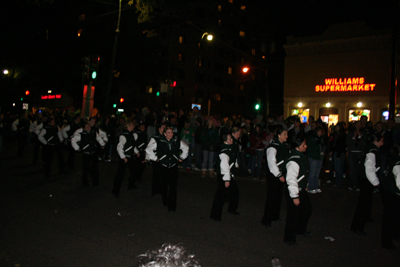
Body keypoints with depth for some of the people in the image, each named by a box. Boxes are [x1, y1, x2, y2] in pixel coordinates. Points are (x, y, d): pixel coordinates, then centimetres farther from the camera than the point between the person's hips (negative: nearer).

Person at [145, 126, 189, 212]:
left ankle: (172, 206, 0)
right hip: (163, 166, 0)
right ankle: (165, 202, 34)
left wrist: (182, 157, 14)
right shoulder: (158, 142, -6)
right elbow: (148, 150, 6)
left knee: (173, 186, -6)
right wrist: (155, 158, 4)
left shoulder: (177, 142, 1)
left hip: (174, 167, 0)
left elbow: (186, 148, 20)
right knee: (164, 185, 11)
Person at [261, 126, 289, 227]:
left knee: (278, 195, 15)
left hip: (281, 174, 8)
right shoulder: (273, 147, -16)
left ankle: (275, 216, 30)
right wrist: (279, 175, -18)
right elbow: (271, 163, -19)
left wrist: (284, 174, 15)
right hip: (273, 175, -8)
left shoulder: (284, 146, 10)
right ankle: (266, 220, 5)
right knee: (271, 197, -5)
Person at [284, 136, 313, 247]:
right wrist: (295, 197, -22)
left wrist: (305, 186, 24)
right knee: (293, 214, 2)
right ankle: (289, 238, 22)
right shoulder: (293, 161, -28)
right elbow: (291, 180, -26)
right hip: (293, 191, -10)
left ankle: (300, 229, 47)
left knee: (308, 209, 22)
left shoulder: (302, 156, 3)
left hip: (301, 189, 10)